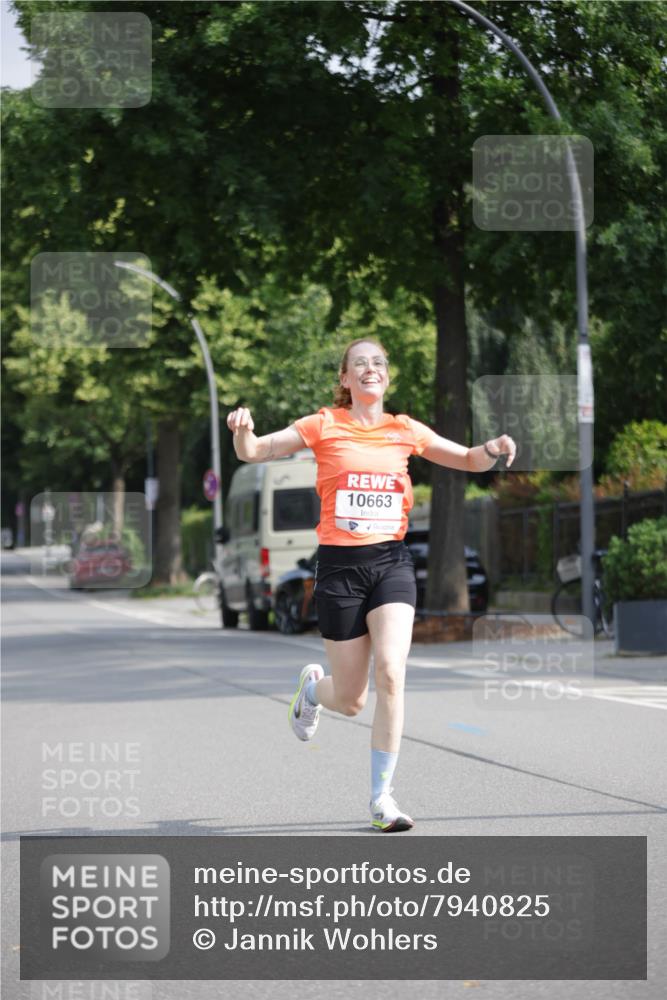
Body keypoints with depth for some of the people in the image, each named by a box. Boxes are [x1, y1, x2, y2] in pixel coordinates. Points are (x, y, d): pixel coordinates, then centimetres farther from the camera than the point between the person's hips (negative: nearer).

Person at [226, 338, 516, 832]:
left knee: (391, 673, -19)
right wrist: (244, 430, -23)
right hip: (339, 566, -2)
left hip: (392, 562, 2)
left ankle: (383, 796, -8)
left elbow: (470, 461, 17)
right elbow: (254, 452, 0)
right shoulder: (324, 426, 1)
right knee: (351, 701, 2)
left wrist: (492, 449, -6)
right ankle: (313, 686, 41)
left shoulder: (405, 430, 8)